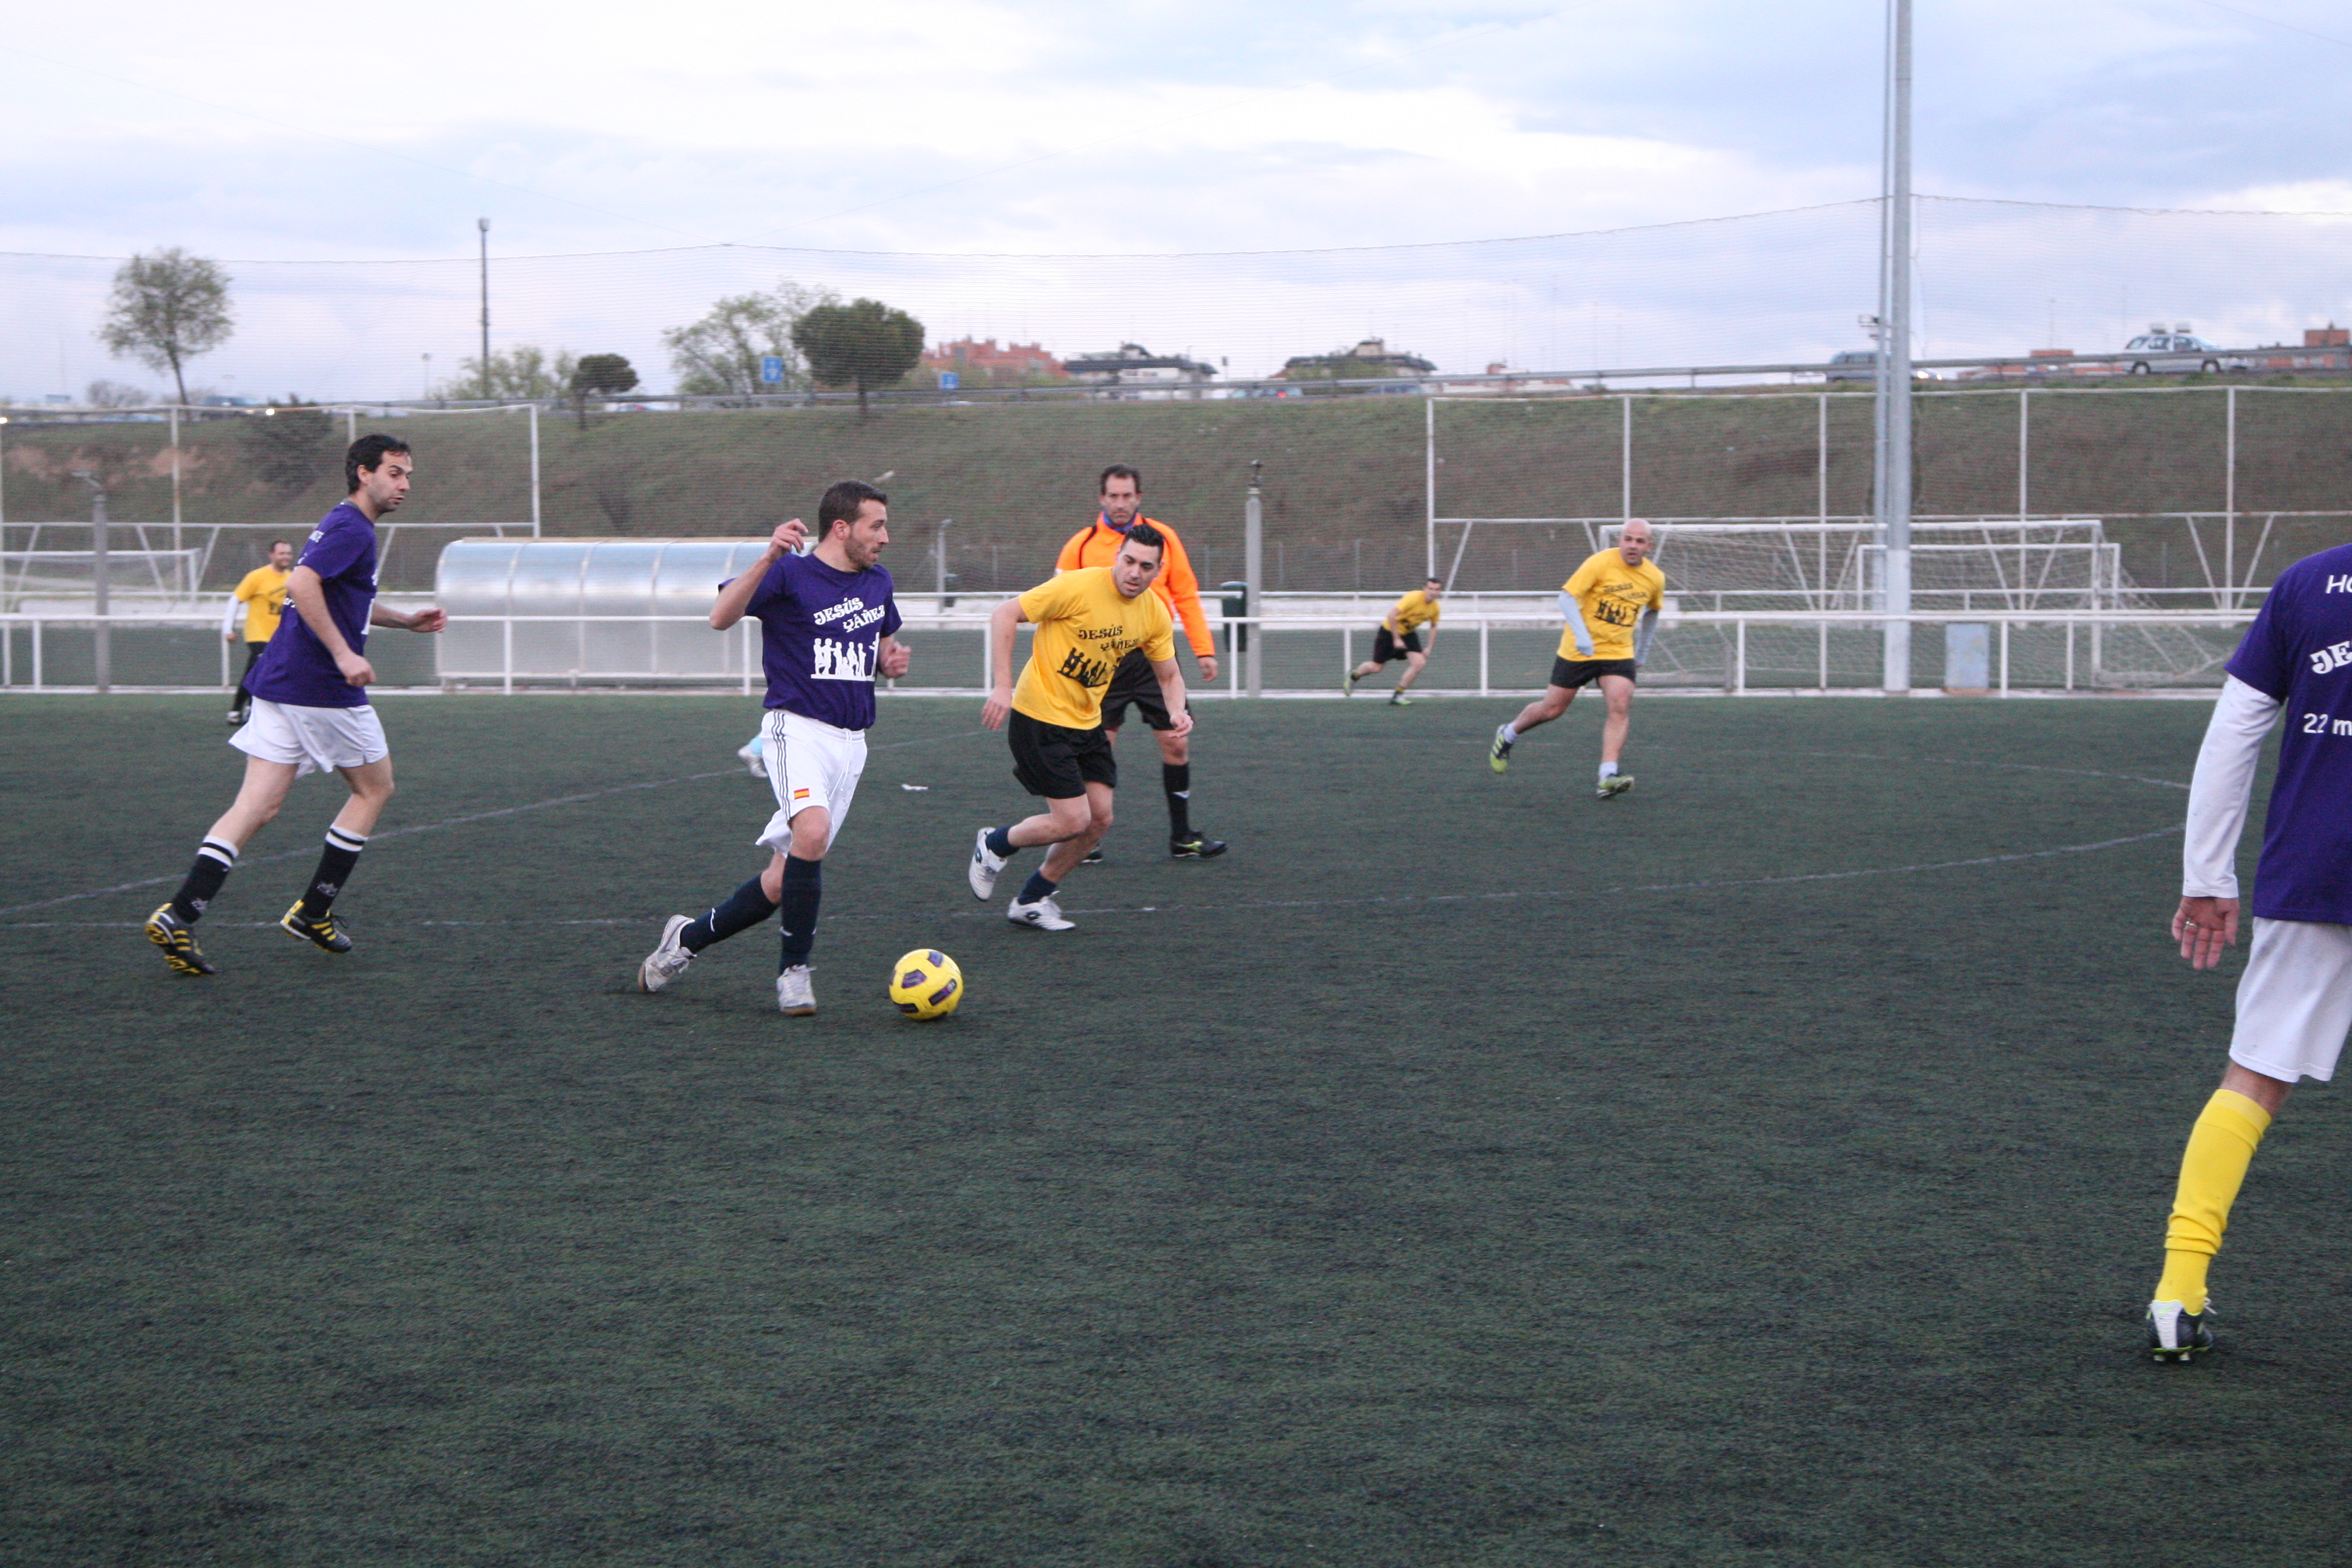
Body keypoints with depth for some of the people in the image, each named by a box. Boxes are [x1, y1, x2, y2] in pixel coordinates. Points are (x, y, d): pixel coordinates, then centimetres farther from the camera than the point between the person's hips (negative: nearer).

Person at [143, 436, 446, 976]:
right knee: (374, 788, 10)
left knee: (258, 806, 2)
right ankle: (312, 912, 12)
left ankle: (179, 916, -11)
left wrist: (406, 620, 35)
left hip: (279, 685, 9)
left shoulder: (343, 526, 21)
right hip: (322, 689, -9)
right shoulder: (352, 529, -11)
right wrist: (343, 654, -27)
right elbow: (301, 585, -26)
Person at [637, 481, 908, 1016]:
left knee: (784, 879, 3)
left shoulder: (877, 582, 14)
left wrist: (892, 659, 6)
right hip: (798, 727, -6)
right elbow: (721, 617, -21)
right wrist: (768, 559, -33)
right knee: (813, 831, -32)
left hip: (851, 742, 6)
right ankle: (794, 970, -17)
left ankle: (689, 937, 24)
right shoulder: (790, 574, -8)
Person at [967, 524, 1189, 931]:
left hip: (1087, 722, 7)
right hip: (1040, 717, -7)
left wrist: (1177, 711, -9)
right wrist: (1003, 687, -24)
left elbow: (1168, 674, 13)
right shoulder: (1078, 587, -21)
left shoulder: (1155, 614, -1)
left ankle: (1031, 901, 21)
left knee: (1099, 819, 3)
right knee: (1072, 821, -11)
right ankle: (994, 845, 18)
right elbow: (1005, 614, -18)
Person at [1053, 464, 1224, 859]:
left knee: (1177, 743, 1)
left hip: (1155, 657, 2)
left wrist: (1204, 649, 4)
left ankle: (1182, 836, 13)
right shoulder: (1081, 545, 1)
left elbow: (1186, 596, 10)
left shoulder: (1162, 537, 6)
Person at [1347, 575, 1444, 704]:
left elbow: (1433, 627, 11)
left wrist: (1429, 648, 3)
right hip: (1389, 631, -6)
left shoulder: (1435, 607, -8)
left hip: (1409, 634, 6)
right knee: (1376, 667, 3)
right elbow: (1392, 615, -31)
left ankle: (1397, 695, 1)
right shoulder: (1413, 598, -30)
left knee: (1419, 663, -13)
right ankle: (1353, 676, 36)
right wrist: (1397, 639, -28)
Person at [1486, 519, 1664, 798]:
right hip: (1578, 650, -3)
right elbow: (1567, 596, -18)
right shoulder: (1600, 563, -15)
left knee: (1620, 707, -19)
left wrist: (1643, 650, 23)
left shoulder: (1655, 577, 1)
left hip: (1619, 652, 3)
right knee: (1552, 708, 5)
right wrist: (1581, 635, -30)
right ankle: (1507, 736, 33)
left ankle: (1607, 778, -23)